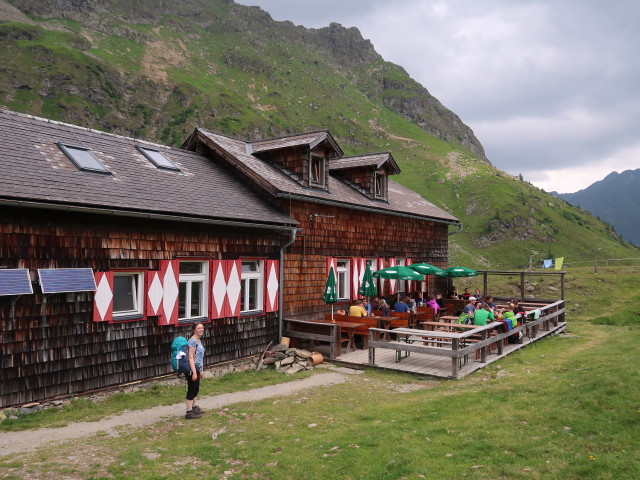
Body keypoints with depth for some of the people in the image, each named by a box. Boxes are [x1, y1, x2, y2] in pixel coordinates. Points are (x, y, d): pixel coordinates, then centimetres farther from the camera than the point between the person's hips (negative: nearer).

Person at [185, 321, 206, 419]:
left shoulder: (199, 340, 13)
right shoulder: (192, 341, -16)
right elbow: (190, 357, -21)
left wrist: (201, 371, 22)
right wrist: (194, 372, -25)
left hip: (197, 369, 9)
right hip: (192, 369, -9)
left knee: (195, 389, 20)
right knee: (191, 390, -1)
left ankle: (194, 407, 35)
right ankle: (189, 412, 8)